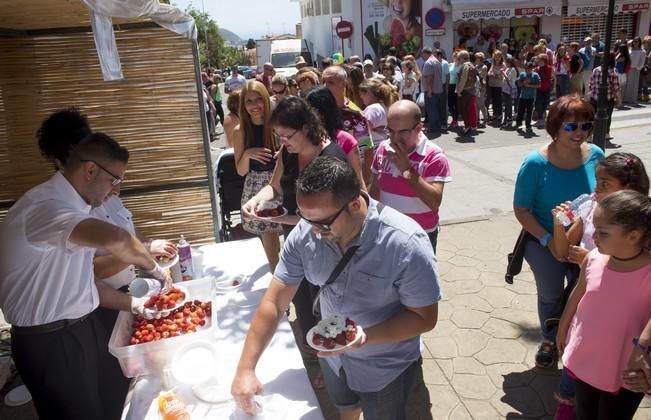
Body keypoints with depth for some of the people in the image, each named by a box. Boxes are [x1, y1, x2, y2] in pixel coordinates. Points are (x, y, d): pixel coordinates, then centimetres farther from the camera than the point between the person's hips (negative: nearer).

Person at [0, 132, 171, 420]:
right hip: (49, 342, -9)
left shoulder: (70, 207, 7)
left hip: (83, 329, 9)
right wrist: (154, 268, -26)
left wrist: (135, 305, 8)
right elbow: (115, 240, -45)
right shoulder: (45, 206, -25)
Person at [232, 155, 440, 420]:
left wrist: (365, 337, -35)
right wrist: (245, 369, -20)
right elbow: (274, 302, -15)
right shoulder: (305, 233, -20)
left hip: (385, 369, -4)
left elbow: (424, 318, -22)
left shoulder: (406, 244, -33)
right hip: (332, 356, 4)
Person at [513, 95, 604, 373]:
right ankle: (549, 341, 46)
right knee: (550, 296, 19)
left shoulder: (595, 156, -12)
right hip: (546, 245, -2)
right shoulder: (536, 163, -22)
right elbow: (521, 210, -16)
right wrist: (548, 240, -21)